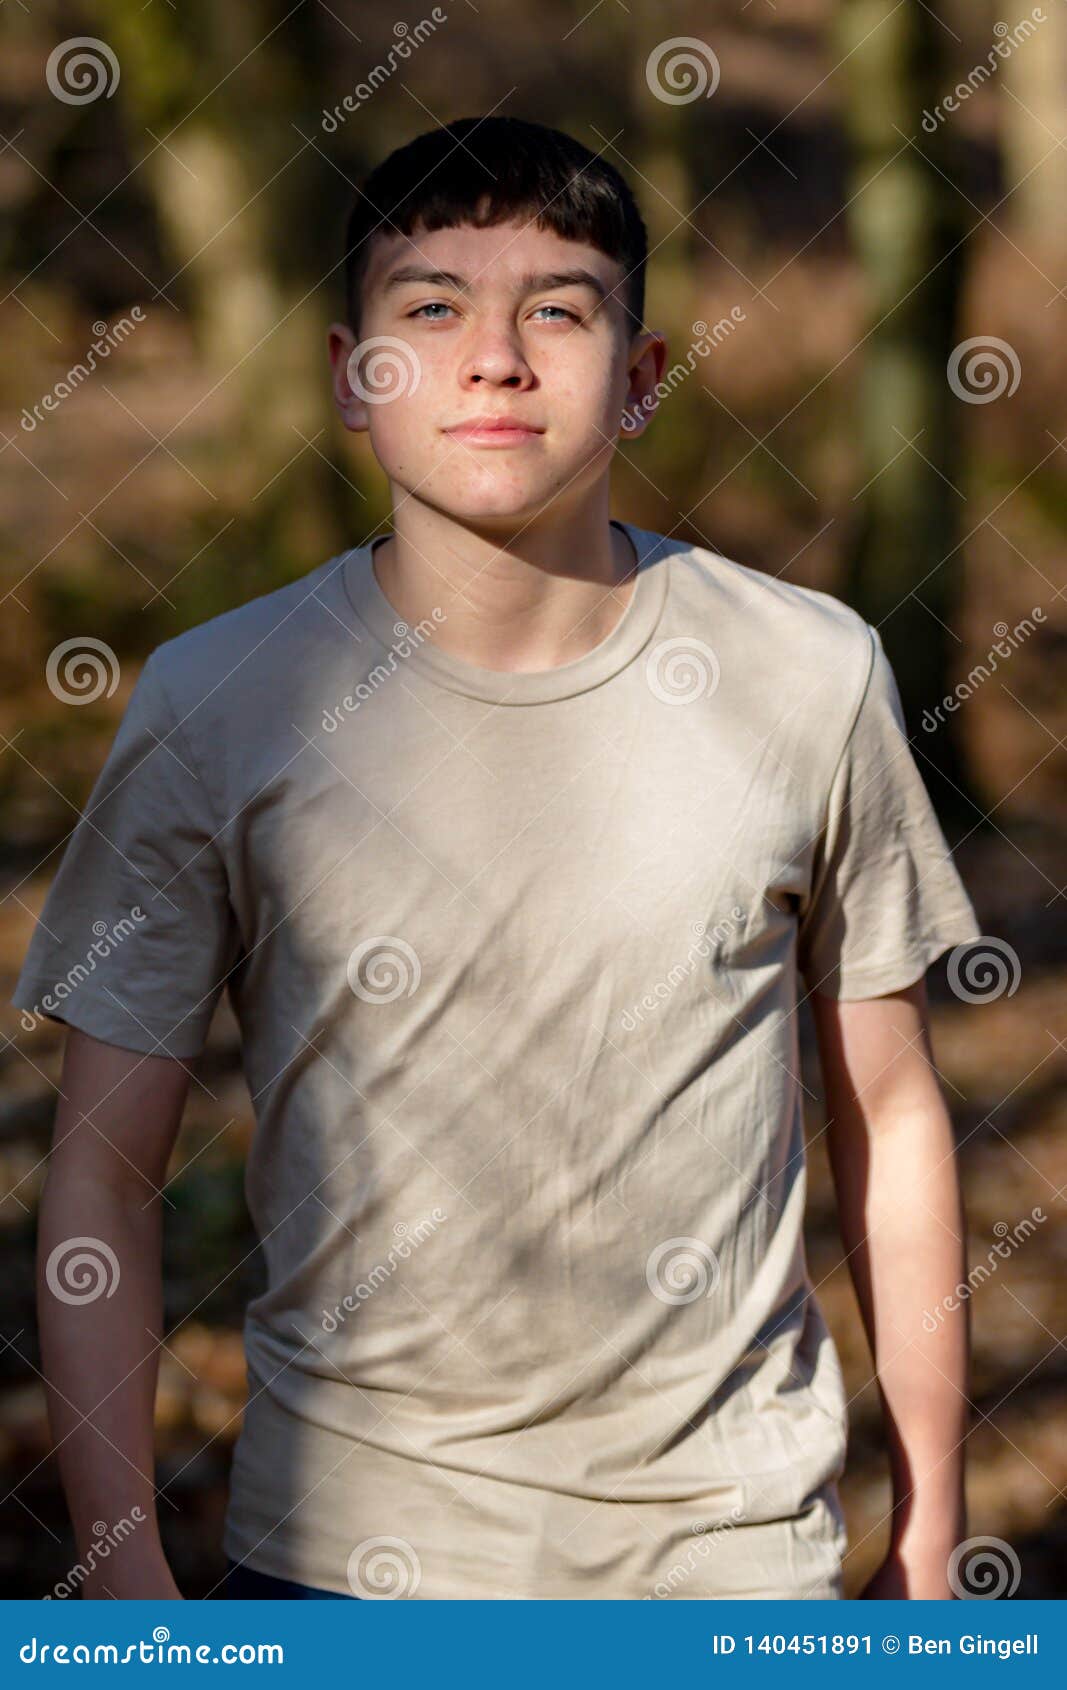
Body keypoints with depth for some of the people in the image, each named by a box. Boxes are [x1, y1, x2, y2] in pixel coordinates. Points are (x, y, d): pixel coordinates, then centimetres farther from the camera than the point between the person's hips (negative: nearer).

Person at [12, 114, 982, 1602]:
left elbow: (893, 1119, 6)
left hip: (734, 1539, 1)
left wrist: (931, 1533, 8)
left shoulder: (810, 679, -2)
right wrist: (127, 1579, -8)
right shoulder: (217, 705, -5)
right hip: (342, 1547, 0)